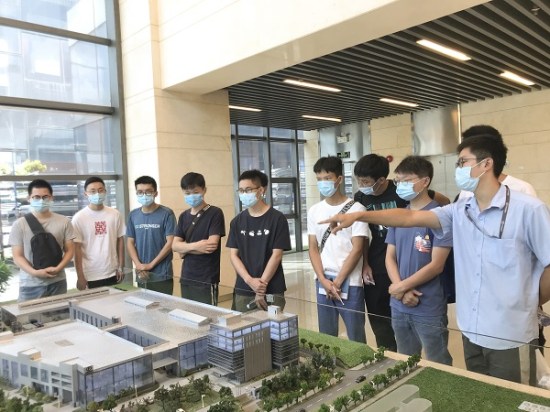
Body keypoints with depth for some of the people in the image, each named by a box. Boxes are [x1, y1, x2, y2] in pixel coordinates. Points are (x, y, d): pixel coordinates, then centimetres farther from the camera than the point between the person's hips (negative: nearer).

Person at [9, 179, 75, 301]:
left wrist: (58, 268, -13)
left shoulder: (63, 222, 1)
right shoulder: (20, 224, -1)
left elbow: (70, 250, 4)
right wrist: (34, 272, -18)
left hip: (57, 282, 1)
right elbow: (17, 256, -2)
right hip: (30, 285, -1)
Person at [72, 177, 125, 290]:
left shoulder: (115, 214, 1)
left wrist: (121, 267, 5)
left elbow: (120, 240, 7)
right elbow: (77, 248, -6)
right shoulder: (79, 217, -6)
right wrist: (80, 276, -7)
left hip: (112, 273, 3)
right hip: (90, 276, -2)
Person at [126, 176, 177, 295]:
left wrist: (151, 264, -11)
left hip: (162, 275, -4)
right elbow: (130, 242, 8)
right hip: (141, 275, 4)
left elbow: (170, 243, -10)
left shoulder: (167, 213, -6)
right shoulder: (133, 215, 7)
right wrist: (138, 265, -7)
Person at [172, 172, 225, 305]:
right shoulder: (183, 216, 10)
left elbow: (212, 245, -16)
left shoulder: (215, 213, -8)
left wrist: (186, 248, -4)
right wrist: (195, 246, -16)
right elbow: (175, 246, 3)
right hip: (186, 278, 6)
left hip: (207, 280, -6)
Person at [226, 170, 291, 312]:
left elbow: (276, 255, -7)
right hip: (242, 291, 3)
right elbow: (233, 255, 3)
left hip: (272, 291, -3)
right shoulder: (237, 221, 7)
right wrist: (250, 281, -11)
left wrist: (262, 285, -12)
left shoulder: (277, 219, -4)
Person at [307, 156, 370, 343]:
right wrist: (323, 280, -6)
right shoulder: (314, 211, 7)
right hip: (322, 282, 4)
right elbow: (313, 249, 6)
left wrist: (338, 282, -10)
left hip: (349, 283, -4)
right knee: (326, 336, 14)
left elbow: (357, 250, -9)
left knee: (356, 337, 7)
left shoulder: (355, 209, -6)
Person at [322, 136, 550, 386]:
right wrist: (358, 216, -12)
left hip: (511, 336, -5)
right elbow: (410, 218, -4)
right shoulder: (460, 211, 3)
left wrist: (529, 306, 4)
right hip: (472, 332, 5)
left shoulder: (528, 210, -12)